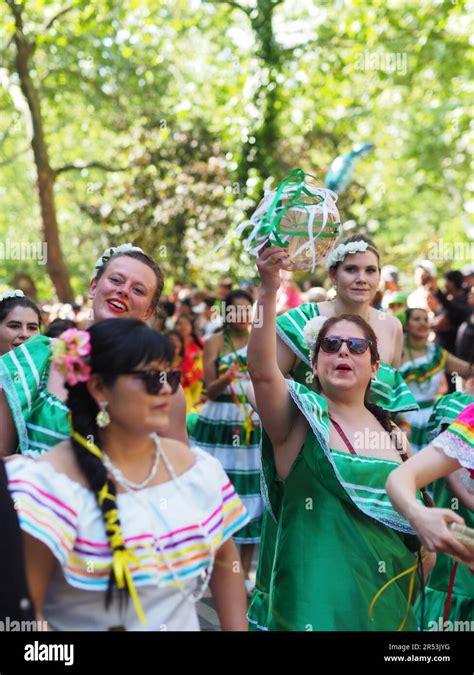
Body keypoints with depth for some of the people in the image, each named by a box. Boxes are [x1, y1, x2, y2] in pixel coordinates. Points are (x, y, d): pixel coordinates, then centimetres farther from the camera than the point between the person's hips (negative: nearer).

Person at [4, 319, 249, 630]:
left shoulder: (197, 466, -6)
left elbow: (225, 561, 4)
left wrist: (237, 628, -1)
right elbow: (22, 606, -24)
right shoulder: (53, 483, -23)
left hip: (185, 624, 5)